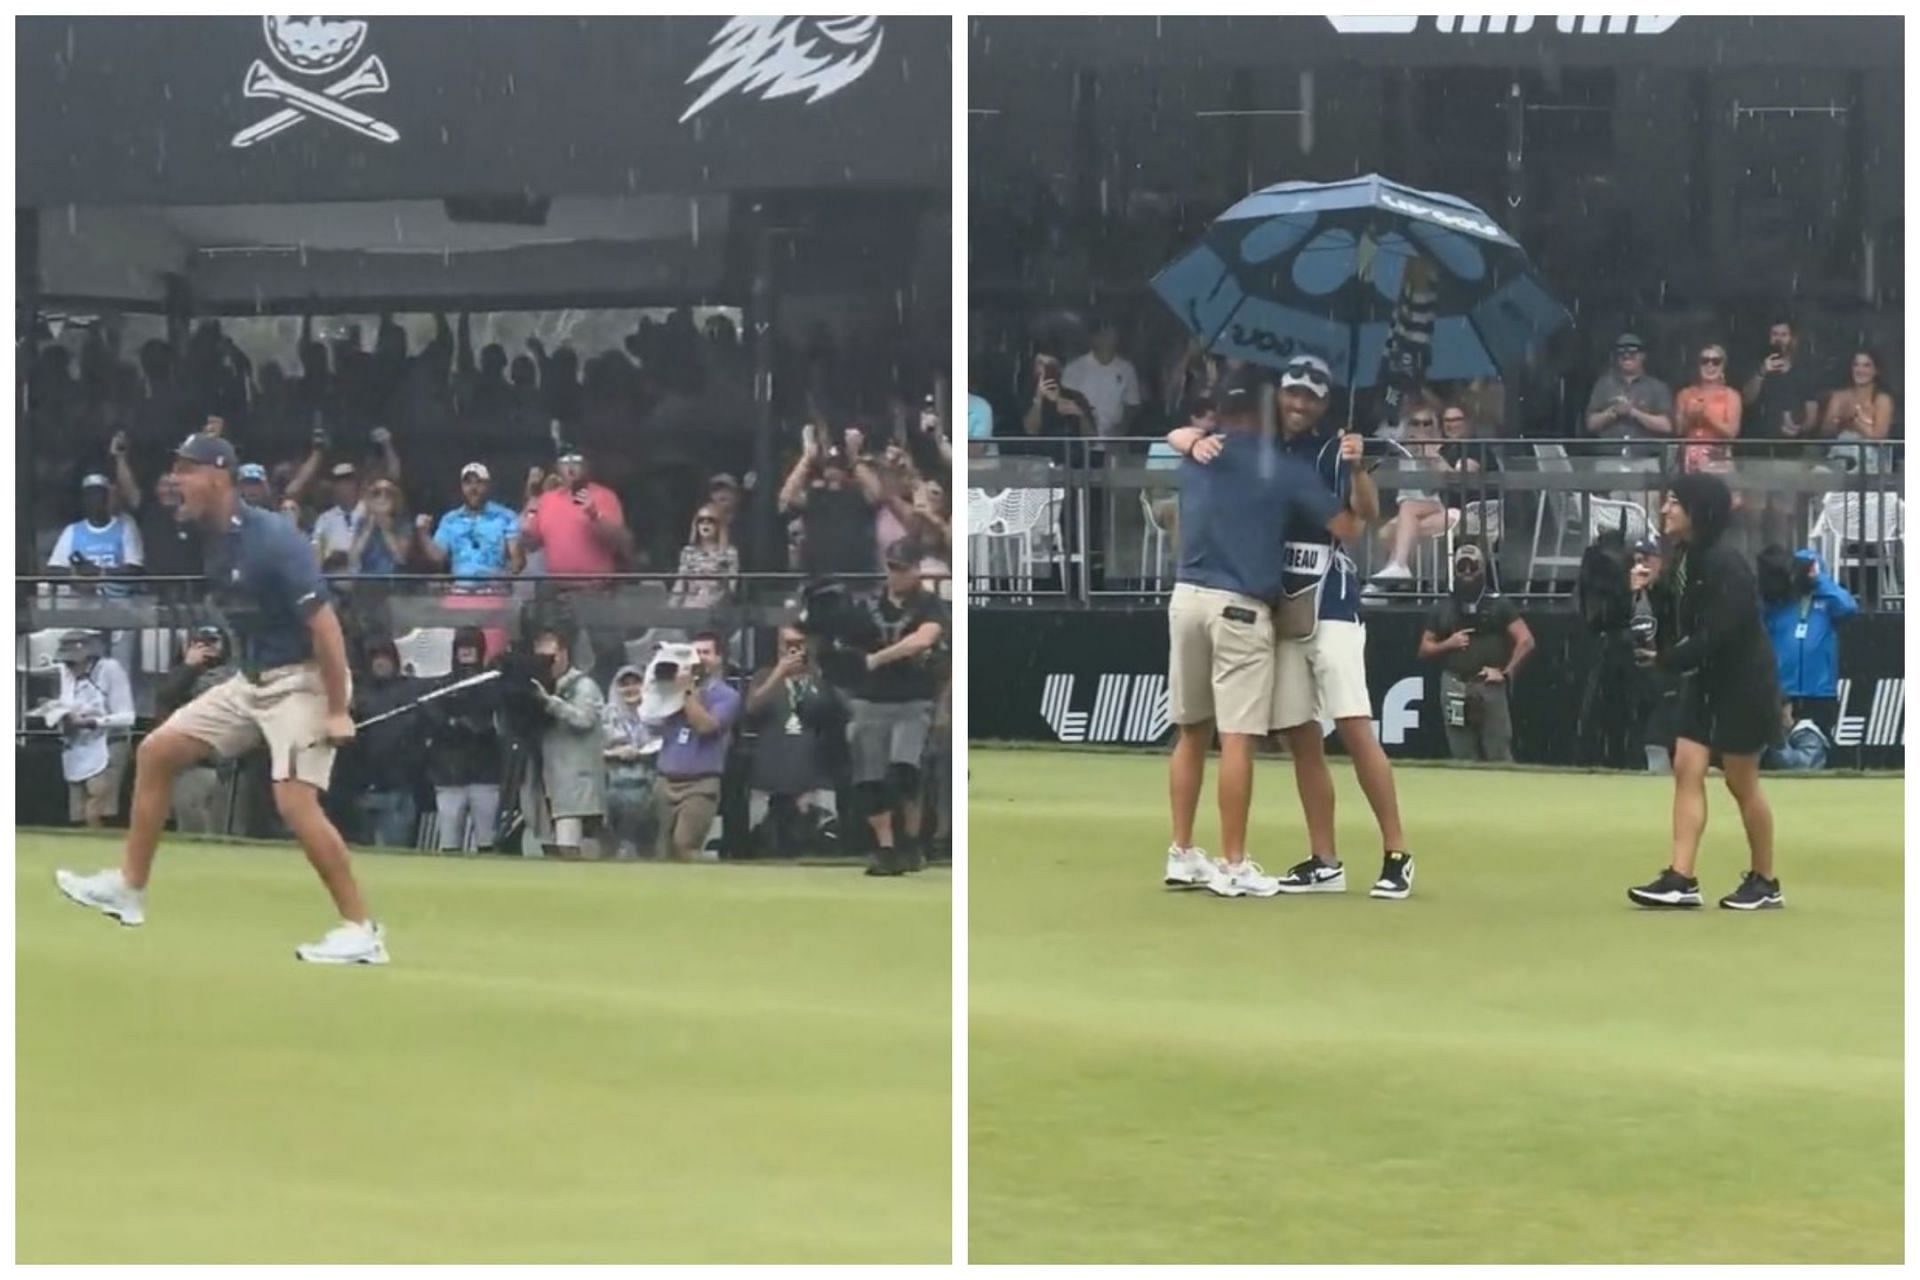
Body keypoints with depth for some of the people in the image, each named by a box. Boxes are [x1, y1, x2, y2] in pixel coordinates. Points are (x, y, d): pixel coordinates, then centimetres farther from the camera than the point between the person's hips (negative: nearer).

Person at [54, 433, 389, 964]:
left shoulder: (272, 540, -21)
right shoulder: (214, 541, 5)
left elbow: (324, 624, -23)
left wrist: (338, 711, -24)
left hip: (301, 680, -9)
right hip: (250, 681, 9)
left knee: (295, 802, -21)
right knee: (155, 753, 9)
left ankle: (362, 930, -14)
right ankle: (129, 888, 18)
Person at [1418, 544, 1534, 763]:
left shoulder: (1498, 605, 3)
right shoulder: (1443, 608, 12)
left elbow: (1526, 640, -2)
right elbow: (1425, 648, 15)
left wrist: (1506, 673, -7)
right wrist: (1448, 644, -4)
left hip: (1489, 685, -3)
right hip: (1455, 687, 3)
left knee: (1498, 754, -5)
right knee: (1463, 758, 6)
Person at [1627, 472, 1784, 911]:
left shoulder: (1724, 565, -22)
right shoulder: (1681, 558, 5)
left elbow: (1716, 635, -27)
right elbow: (1676, 626, 6)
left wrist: (1666, 659, -24)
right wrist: (1648, 593, -8)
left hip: (1742, 683, -8)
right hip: (1705, 680, 8)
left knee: (1741, 781, 1)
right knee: (1687, 768, -1)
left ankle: (1765, 882, 15)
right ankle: (1681, 879, -4)